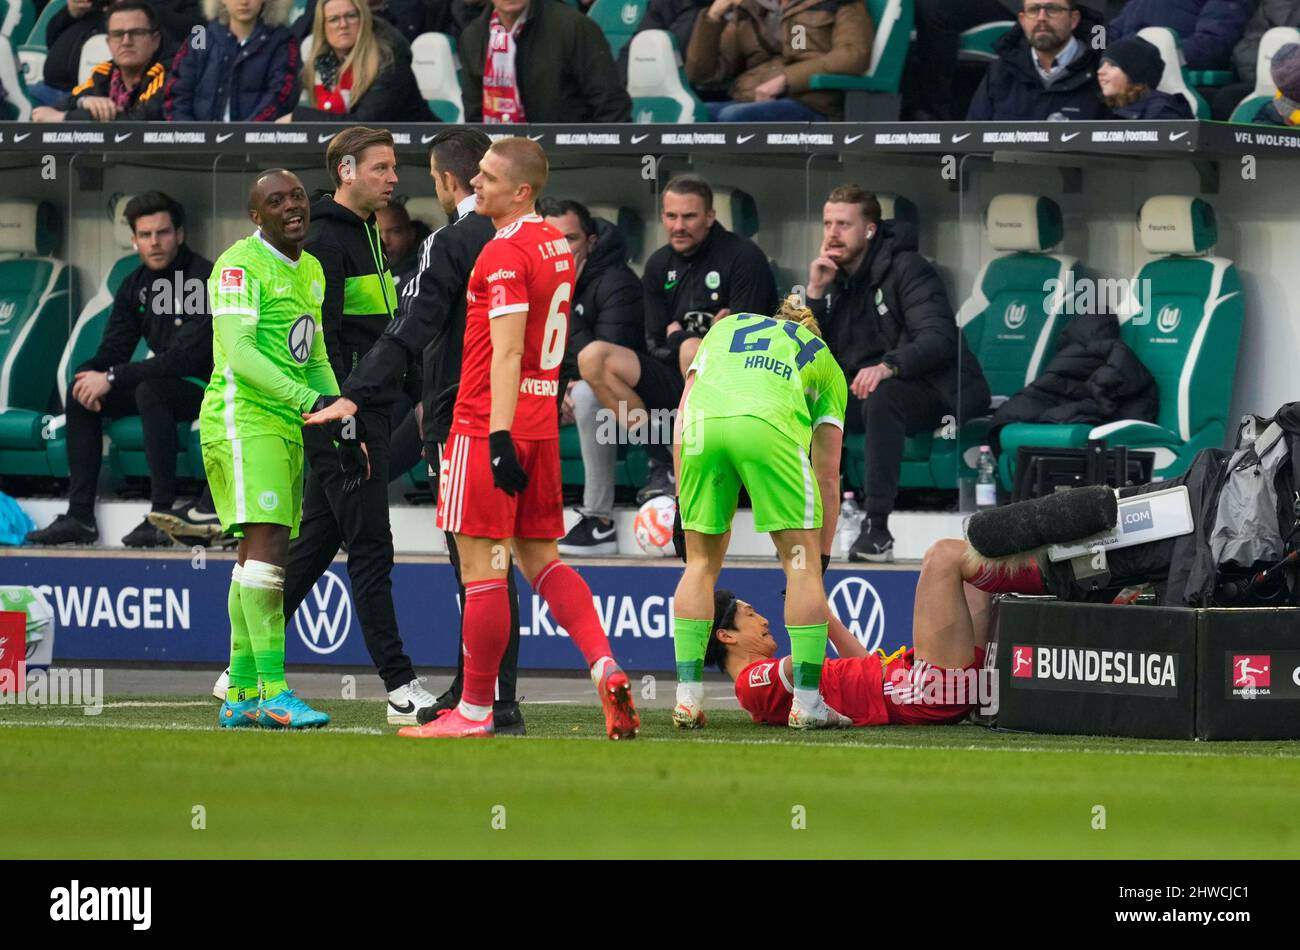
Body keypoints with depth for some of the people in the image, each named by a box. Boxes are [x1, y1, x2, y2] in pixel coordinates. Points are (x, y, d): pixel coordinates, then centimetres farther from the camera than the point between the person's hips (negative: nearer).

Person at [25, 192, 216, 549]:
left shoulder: (204, 279, -21)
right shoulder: (136, 285, 5)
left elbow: (186, 357, -28)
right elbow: (113, 351, 6)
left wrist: (112, 378, -27)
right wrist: (89, 373, -19)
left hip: (210, 389, -8)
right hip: (169, 383, 8)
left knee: (151, 391, -36)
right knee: (81, 394, -5)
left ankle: (163, 516, -34)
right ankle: (80, 516, -7)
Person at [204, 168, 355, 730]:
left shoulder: (310, 272, 19)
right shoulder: (241, 265, -10)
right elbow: (240, 355, -19)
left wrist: (342, 424, 14)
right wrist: (311, 400, -28)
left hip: (286, 427, 9)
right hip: (242, 419, -9)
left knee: (260, 556, 10)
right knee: (267, 545, -18)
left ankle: (240, 695, 14)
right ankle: (272, 690, -21)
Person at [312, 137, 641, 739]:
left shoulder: (504, 254, -15)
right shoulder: (557, 246, 13)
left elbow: (506, 352, -21)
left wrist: (499, 436, -25)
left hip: (488, 427, -9)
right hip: (541, 421, 9)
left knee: (481, 566, -3)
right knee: (540, 558, 13)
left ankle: (475, 711, 2)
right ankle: (605, 668, -4)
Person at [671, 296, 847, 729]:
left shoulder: (725, 328, 38)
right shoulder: (824, 362, 32)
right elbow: (827, 476, 28)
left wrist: (683, 503, 25)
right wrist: (822, 556, 31)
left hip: (702, 422, 2)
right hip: (769, 424, -2)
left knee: (702, 561, 16)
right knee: (801, 563, 9)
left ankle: (688, 698, 13)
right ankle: (807, 702, 7)